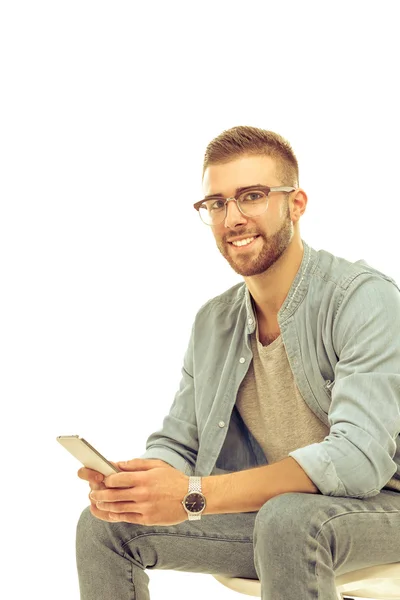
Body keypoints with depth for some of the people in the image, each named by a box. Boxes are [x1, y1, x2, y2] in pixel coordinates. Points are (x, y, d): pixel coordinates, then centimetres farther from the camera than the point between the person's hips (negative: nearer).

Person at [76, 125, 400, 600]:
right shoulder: (212, 323, 5)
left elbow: (361, 457, -29)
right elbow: (176, 444, 7)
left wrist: (194, 495, -35)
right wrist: (137, 483, -19)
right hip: (267, 511, 6)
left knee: (287, 517, -38)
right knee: (102, 525, -5)